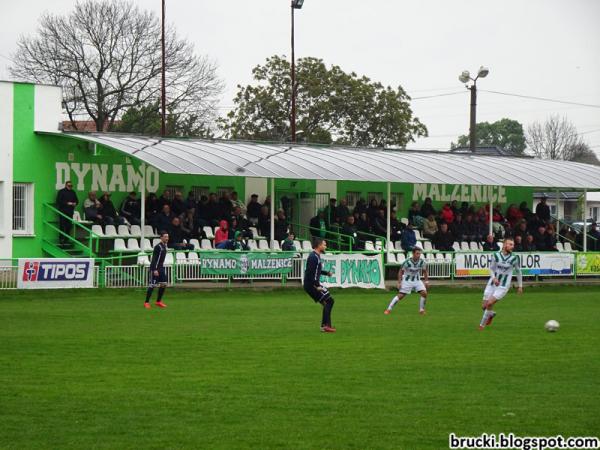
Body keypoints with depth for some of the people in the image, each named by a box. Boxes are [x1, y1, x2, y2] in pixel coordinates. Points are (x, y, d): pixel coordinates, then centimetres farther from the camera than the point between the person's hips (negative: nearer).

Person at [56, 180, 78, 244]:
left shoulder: (73, 192, 17)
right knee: (62, 225, -8)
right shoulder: (61, 192, 0)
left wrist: (75, 203, -2)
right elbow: (58, 201, -8)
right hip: (63, 211, -5)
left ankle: (66, 239, 9)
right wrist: (67, 203, -14)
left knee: (69, 226, 2)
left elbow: (76, 200, 22)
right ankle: (61, 239, -6)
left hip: (70, 211, 5)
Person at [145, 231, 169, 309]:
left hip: (161, 267, 9)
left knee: (163, 284, 6)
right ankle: (146, 302, -1)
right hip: (155, 268, -9)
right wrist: (155, 270, -25)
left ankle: (158, 301, 17)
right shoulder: (158, 246, -17)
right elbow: (154, 258, -20)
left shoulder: (165, 246, 10)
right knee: (152, 285, -7)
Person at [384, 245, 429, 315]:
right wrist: (399, 283, -13)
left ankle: (421, 310, 3)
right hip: (407, 280, -3)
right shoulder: (407, 262, -23)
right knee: (400, 296, -8)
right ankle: (389, 309, 3)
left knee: (424, 293, -14)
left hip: (417, 280, 3)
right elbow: (400, 271, -11)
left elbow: (425, 271, 5)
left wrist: (426, 281, 1)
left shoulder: (422, 262, -13)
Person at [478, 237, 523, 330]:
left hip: (503, 286, -3)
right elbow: (491, 268, 9)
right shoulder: (496, 255, -3)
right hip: (492, 284, 3)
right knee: (484, 306, 2)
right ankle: (491, 314, 38)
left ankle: (482, 324, -1)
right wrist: (494, 278, -10)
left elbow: (518, 271, 7)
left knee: (490, 303, -18)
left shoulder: (515, 258, -7)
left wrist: (520, 286, 9)